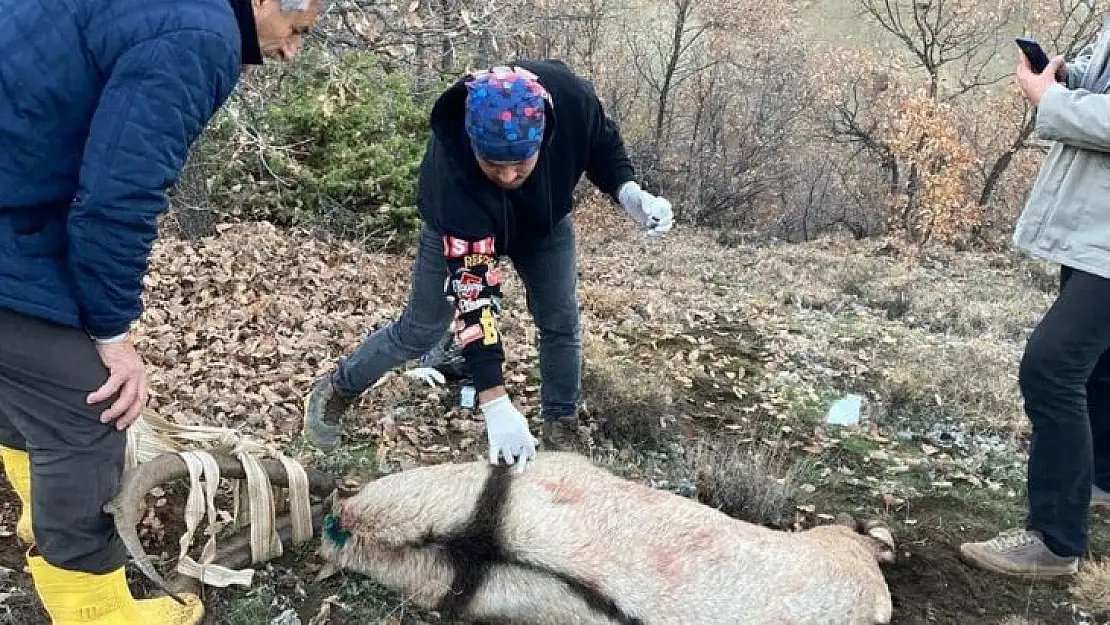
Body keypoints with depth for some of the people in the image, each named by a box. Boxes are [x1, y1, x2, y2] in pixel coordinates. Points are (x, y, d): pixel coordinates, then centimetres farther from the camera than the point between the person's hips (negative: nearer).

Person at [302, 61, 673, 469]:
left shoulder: (571, 97, -36)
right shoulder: (450, 167, -45)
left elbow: (602, 142, -10)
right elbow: (472, 293, -45)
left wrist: (628, 192, -31)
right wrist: (495, 403, -47)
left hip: (546, 220, 3)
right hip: (461, 227, -3)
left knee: (562, 324, -2)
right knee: (418, 331, 4)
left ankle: (562, 429, 19)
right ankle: (337, 388, 29)